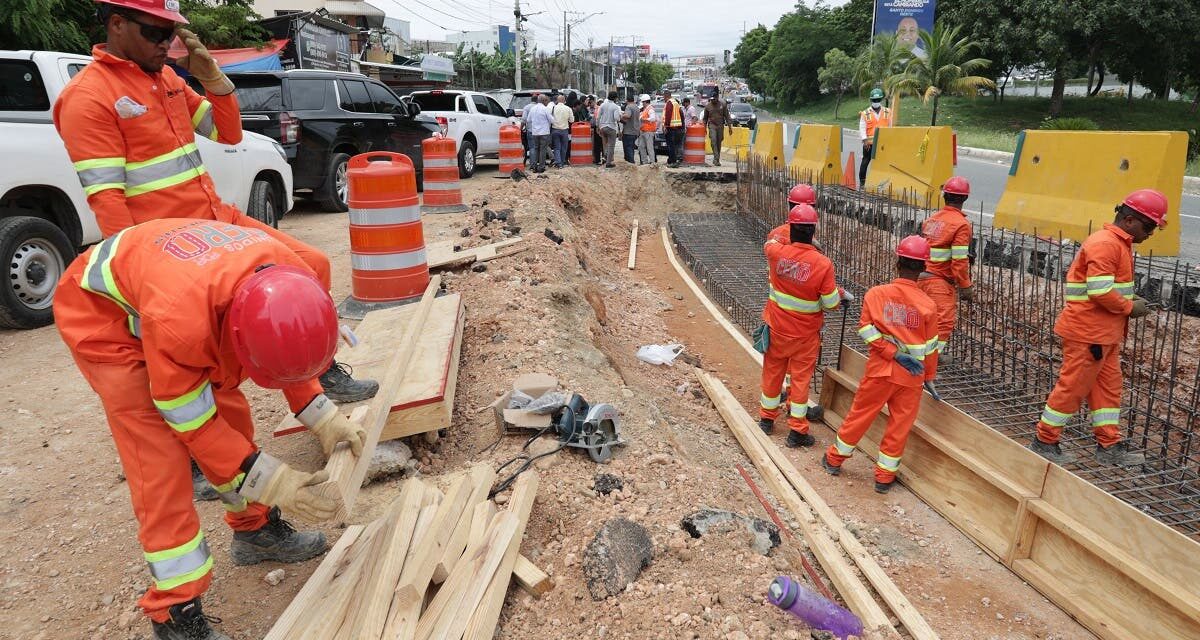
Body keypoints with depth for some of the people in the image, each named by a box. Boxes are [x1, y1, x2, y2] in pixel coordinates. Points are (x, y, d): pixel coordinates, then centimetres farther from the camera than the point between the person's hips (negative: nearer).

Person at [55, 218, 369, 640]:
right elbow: (193, 423, -27)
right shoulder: (178, 320, -45)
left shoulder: (290, 279, -27)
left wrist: (324, 418, -13)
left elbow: (289, 353, -5)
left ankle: (255, 530, 27)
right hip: (100, 315, -6)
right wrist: (271, 481, -27)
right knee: (159, 454, -13)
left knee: (233, 415, 6)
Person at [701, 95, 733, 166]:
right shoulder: (707, 106, 2)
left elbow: (727, 116, 4)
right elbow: (705, 118, 11)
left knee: (719, 143, 6)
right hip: (712, 125, -1)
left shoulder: (723, 104, 1)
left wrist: (730, 127, 0)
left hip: (720, 125, 1)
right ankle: (716, 159, -23)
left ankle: (716, 160, 16)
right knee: (713, 141, -20)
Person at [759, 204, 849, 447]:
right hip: (805, 335, -2)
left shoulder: (776, 253, -15)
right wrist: (839, 292, 7)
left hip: (776, 329, 2)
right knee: (801, 377, 9)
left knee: (773, 372, 18)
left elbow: (769, 243, 12)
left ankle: (767, 418, 36)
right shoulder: (823, 264, -21)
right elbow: (831, 304, -14)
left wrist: (789, 240, 28)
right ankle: (797, 430, 15)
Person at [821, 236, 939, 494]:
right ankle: (885, 476, 21)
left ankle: (835, 458, 29)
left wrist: (895, 354, -10)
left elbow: (867, 330, -13)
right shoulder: (928, 305, -7)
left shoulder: (875, 293, -8)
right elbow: (929, 347, 0)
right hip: (911, 376, 0)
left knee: (860, 413, 14)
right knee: (900, 424, 11)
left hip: (880, 369, 0)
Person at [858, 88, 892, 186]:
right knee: (866, 161, 3)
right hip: (869, 142, -2)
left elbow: (890, 127, 13)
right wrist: (864, 140, -12)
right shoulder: (865, 113, 0)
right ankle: (862, 180, 10)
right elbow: (862, 128, -4)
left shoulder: (887, 112, 8)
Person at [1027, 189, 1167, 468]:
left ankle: (1109, 446, 24)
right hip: (1087, 332, -11)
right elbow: (1100, 291, -25)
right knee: (1073, 387, -2)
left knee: (1108, 386, 15)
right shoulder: (1104, 243, -18)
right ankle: (1044, 442, 9)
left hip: (1106, 333, 11)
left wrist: (1131, 299, 6)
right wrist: (1130, 308, -12)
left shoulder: (1119, 243, 15)